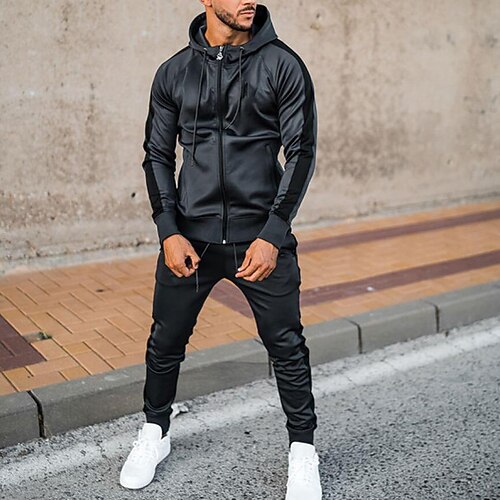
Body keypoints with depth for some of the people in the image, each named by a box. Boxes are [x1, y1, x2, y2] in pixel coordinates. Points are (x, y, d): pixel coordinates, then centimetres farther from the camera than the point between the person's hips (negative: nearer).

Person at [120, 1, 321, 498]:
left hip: (262, 234, -2)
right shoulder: (174, 72, 5)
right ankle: (154, 433, 36)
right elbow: (157, 155, 8)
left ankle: (302, 450, 26)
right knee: (165, 341, 11)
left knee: (286, 346, 5)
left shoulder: (282, 64, -2)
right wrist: (169, 232, -4)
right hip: (190, 236, 2)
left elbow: (301, 153, -5)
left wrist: (273, 235, -13)